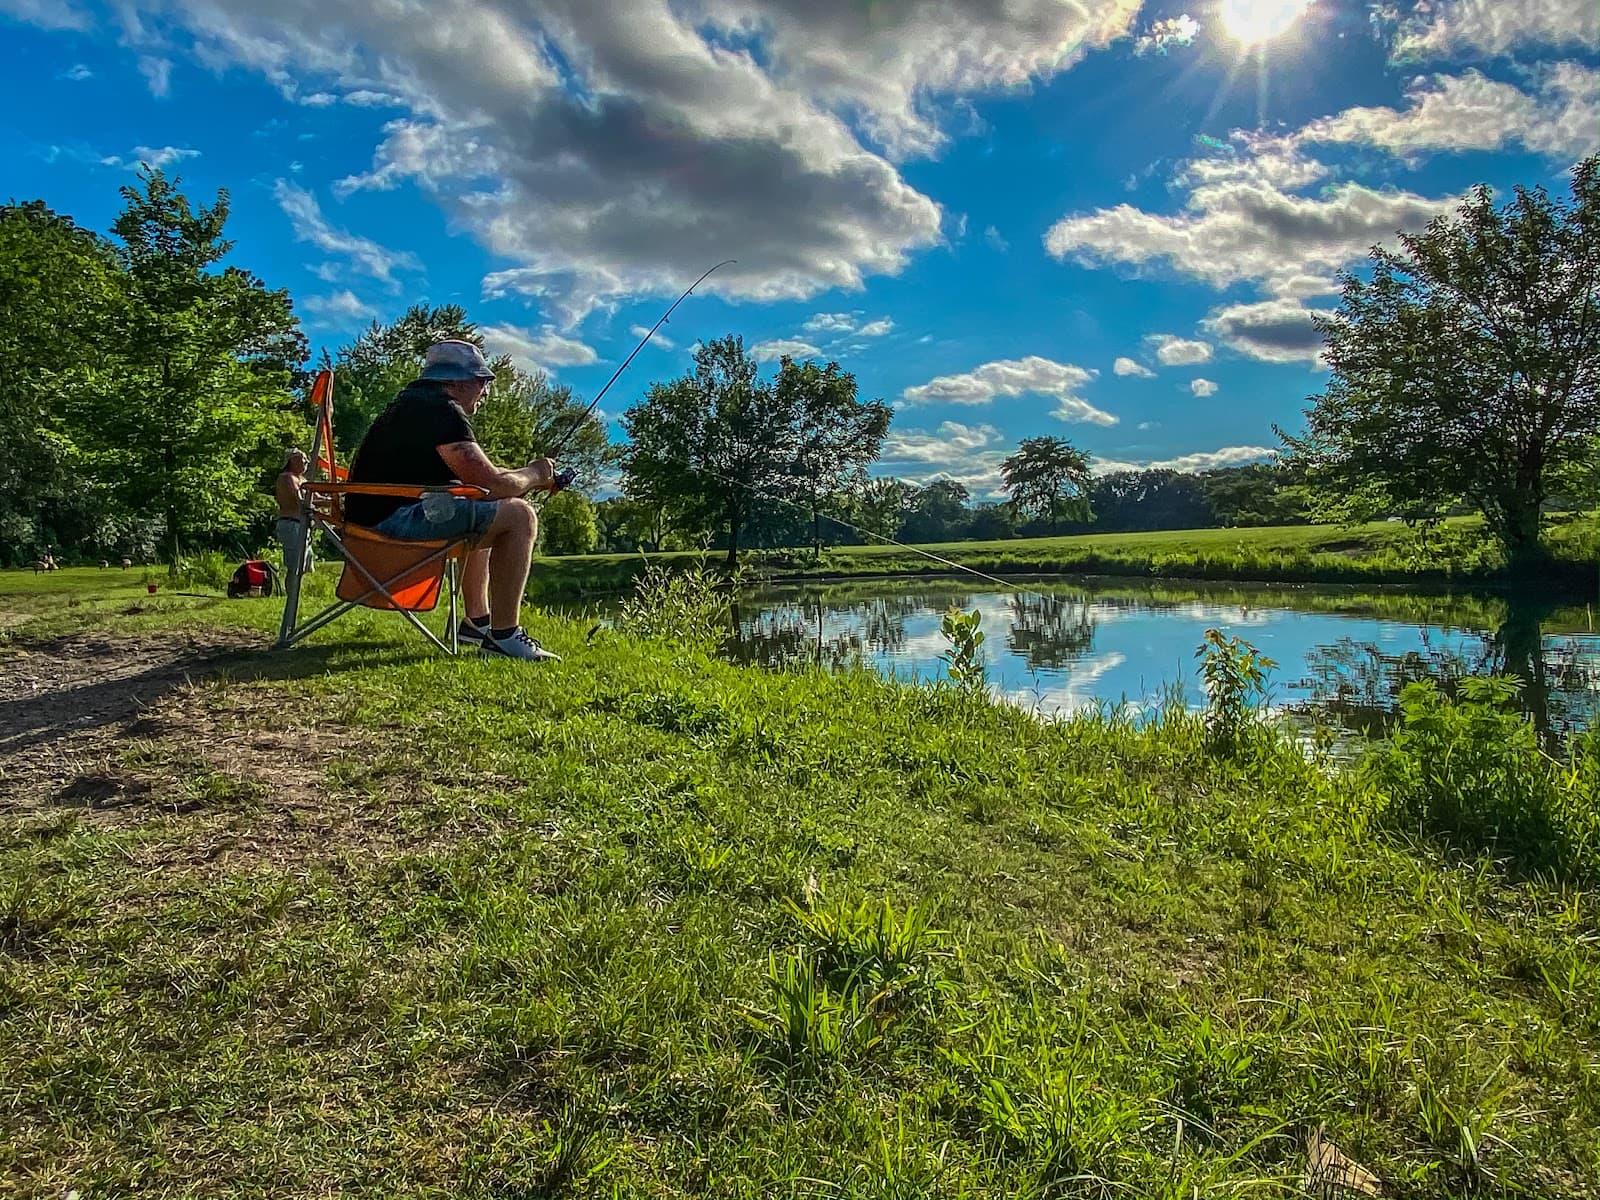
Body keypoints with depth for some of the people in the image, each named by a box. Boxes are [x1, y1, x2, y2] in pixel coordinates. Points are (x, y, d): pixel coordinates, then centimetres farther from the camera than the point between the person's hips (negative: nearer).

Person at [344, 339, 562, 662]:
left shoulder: (415, 400, 22)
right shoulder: (442, 409, -11)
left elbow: (476, 477, 25)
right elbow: (492, 483, -16)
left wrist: (532, 479, 18)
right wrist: (532, 474, 4)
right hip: (396, 517, -11)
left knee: (483, 518, 30)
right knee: (519, 516, -12)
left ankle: (477, 621, 29)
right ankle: (503, 635, -15)